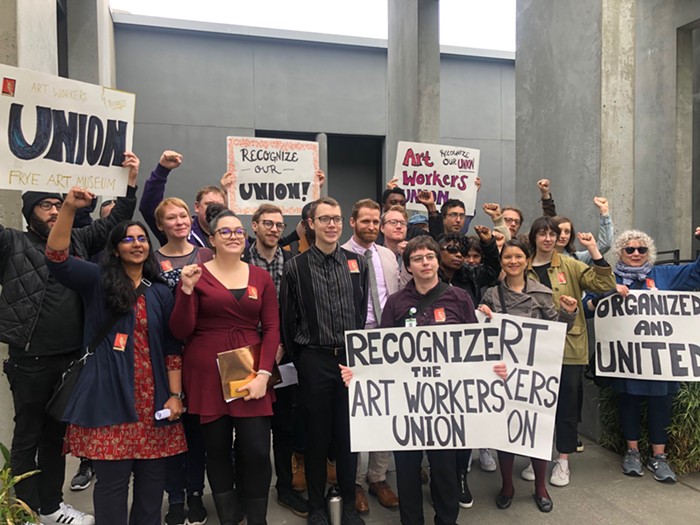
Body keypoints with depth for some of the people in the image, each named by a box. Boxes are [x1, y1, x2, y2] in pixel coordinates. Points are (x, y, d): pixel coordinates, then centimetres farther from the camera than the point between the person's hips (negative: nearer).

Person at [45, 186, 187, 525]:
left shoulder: (160, 292, 10)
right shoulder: (98, 281, 4)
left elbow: (171, 347, 8)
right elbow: (57, 257, -13)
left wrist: (175, 394, 2)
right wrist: (69, 208, -24)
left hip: (151, 399, 3)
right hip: (109, 398, -2)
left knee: (152, 479, 10)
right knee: (112, 480, 3)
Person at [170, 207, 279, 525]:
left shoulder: (261, 278, 7)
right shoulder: (196, 274, 0)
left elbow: (271, 329, 3)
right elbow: (180, 331, -4)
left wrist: (263, 374, -8)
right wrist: (187, 289, -17)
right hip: (207, 375, -1)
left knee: (257, 452, -3)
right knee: (217, 451, 10)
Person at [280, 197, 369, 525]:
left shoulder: (357, 263, 4)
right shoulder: (296, 267, -3)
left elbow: (363, 312, 9)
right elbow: (288, 319, 1)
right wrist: (298, 359, 4)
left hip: (351, 357, 2)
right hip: (314, 360, -2)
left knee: (348, 431, 12)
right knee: (318, 432, 10)